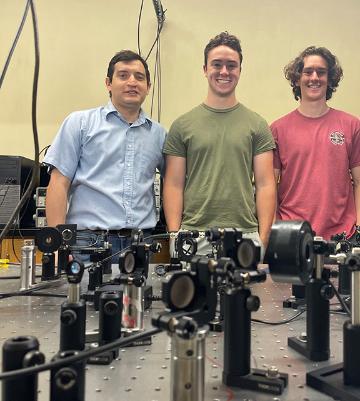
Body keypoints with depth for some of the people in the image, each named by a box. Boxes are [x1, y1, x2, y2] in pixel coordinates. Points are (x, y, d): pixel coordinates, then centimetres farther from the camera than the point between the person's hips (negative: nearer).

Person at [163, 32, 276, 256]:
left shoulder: (257, 125, 6)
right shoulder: (183, 125, 6)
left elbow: (265, 185, 2)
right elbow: (174, 185, 4)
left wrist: (263, 237, -6)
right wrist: (174, 235, -5)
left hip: (245, 236, 0)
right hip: (193, 236, 0)